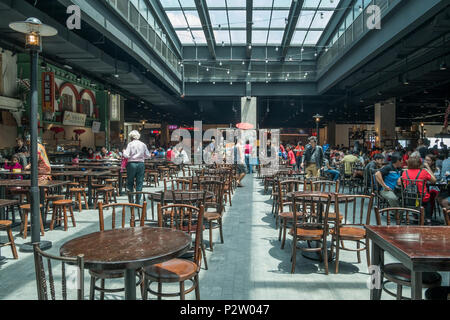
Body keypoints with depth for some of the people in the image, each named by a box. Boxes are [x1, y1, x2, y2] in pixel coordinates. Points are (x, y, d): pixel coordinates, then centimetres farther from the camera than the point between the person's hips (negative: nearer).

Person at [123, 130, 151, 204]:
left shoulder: (130, 144, -4)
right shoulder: (143, 144, 5)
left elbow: (126, 155, -11)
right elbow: (148, 156, 7)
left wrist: (124, 152, 9)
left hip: (132, 164, -2)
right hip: (141, 164, 2)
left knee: (130, 182, 10)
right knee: (139, 182, 7)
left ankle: (131, 200, 8)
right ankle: (138, 201, 9)